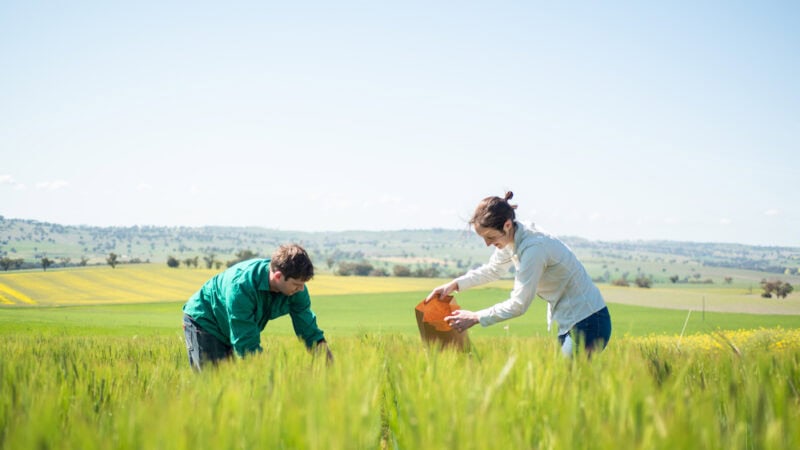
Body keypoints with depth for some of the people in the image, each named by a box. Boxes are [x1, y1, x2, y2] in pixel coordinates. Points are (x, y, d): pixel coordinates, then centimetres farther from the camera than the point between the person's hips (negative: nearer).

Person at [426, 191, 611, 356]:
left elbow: (518, 305, -23)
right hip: (567, 323, 9)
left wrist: (475, 318, -16)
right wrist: (455, 284, 11)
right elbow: (491, 270, 22)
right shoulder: (512, 240, 1)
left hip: (587, 323, -9)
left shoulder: (533, 248, -26)